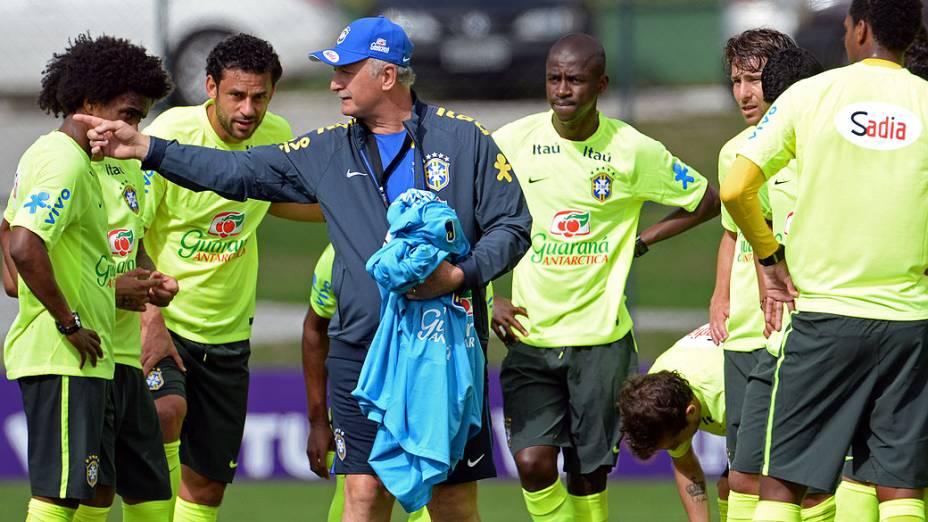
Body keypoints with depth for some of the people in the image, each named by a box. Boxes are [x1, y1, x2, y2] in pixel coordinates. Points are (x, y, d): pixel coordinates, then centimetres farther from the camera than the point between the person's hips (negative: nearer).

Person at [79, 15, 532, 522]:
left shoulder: (464, 138, 1)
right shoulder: (329, 151, 11)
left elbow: (512, 225, 2)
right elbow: (238, 172, 11)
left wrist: (459, 275, -15)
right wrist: (146, 148, 5)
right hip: (360, 352, 3)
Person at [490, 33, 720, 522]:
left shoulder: (634, 151, -3)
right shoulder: (512, 143, -1)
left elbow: (707, 201, 10)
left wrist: (641, 241, 4)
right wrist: (487, 299, 1)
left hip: (601, 339, 0)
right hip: (530, 334, 1)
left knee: (587, 474, 3)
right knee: (533, 461, -15)